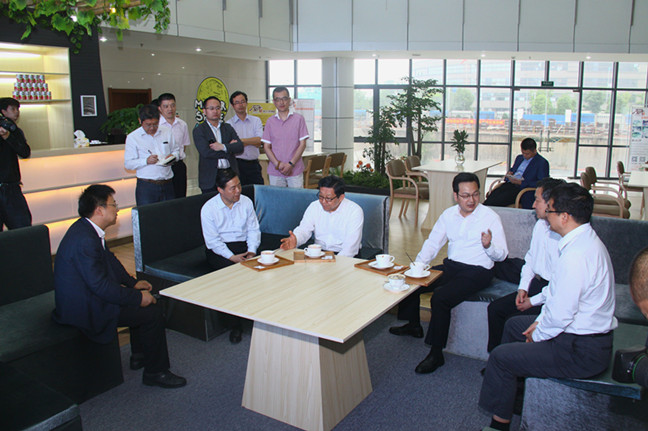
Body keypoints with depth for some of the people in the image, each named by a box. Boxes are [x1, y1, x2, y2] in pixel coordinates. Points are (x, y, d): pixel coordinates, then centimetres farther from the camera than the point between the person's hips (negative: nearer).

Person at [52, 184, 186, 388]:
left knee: (143, 297, 16)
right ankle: (155, 372, 4)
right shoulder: (84, 241, -28)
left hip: (88, 295, 11)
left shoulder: (86, 229, 4)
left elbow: (109, 260, 16)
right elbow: (101, 286, -28)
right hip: (84, 310, -11)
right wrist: (138, 297, -19)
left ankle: (139, 355, 28)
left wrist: (133, 283, 9)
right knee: (152, 312, -12)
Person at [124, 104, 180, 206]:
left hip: (167, 185, 4)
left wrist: (173, 156, 0)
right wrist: (146, 161, -17)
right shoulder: (132, 137, 1)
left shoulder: (166, 133, 12)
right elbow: (128, 163, -2)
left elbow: (176, 149, 24)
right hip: (146, 186, -3)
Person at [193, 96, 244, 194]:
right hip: (210, 178, -3)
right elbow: (206, 152, -13)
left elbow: (240, 147, 2)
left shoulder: (228, 127, 14)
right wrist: (230, 147, -6)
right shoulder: (198, 130, 2)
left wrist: (223, 147, -15)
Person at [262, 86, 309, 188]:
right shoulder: (270, 121, 9)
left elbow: (302, 144, -1)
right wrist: (278, 164, -9)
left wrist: (291, 164, -11)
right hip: (275, 172, 2)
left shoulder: (299, 119, 3)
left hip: (295, 170, -2)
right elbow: (266, 147, 6)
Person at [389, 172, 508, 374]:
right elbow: (433, 243, 12)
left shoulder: (490, 217, -7)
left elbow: (502, 255, -7)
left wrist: (489, 246, -30)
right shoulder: (449, 214, 8)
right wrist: (418, 264, -3)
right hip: (451, 266, 7)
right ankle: (414, 325, 24)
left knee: (440, 298, -29)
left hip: (477, 272, -6)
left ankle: (436, 354, -14)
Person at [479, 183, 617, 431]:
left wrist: (538, 335, -9)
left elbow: (561, 314, -27)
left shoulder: (576, 255, -30)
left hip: (581, 352, -11)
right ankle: (511, 383, 39)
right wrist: (541, 321, 9)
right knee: (514, 325, 23)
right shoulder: (586, 240, 4)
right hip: (591, 335, 11)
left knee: (500, 356, -7)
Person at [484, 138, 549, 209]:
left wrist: (521, 183, -17)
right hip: (509, 184, 6)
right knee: (494, 194, -26)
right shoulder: (519, 158, 23)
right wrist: (508, 174, 11)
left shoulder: (542, 163, 1)